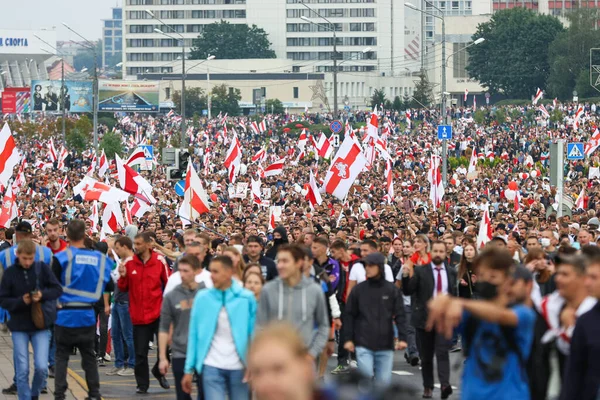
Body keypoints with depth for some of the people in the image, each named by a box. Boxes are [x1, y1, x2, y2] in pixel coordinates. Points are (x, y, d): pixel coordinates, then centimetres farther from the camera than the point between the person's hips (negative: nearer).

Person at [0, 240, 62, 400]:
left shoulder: (42, 268, -4)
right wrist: (21, 301, -20)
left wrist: (43, 294, -19)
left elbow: (57, 289, -1)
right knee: (22, 370, -1)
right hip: (19, 327, 0)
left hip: (41, 325, 0)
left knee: (41, 367, -7)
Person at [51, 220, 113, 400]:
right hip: (88, 315, 3)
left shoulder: (62, 257, -12)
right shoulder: (99, 258, -1)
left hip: (65, 315, -3)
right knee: (89, 355, 15)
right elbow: (104, 285, 6)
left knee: (61, 356, 5)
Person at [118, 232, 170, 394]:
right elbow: (123, 288, 7)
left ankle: (159, 371, 29)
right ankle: (142, 384, 15)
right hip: (139, 315, 1)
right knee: (140, 353, 4)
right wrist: (123, 276, -13)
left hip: (158, 313, -1)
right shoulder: (130, 263, 0)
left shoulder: (159, 261, -5)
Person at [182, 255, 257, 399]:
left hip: (238, 367, 0)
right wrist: (189, 369, 2)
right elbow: (194, 335, 5)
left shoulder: (247, 298, -2)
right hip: (212, 366, 0)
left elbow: (254, 334, -1)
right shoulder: (202, 298, 2)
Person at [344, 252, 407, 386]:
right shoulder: (359, 289, 3)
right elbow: (350, 315, 8)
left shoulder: (391, 290, 3)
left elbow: (400, 315, 4)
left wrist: (402, 338, -5)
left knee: (384, 380, 2)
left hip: (385, 345, 1)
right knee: (366, 374, -15)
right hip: (363, 343, -1)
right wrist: (348, 339, 2)